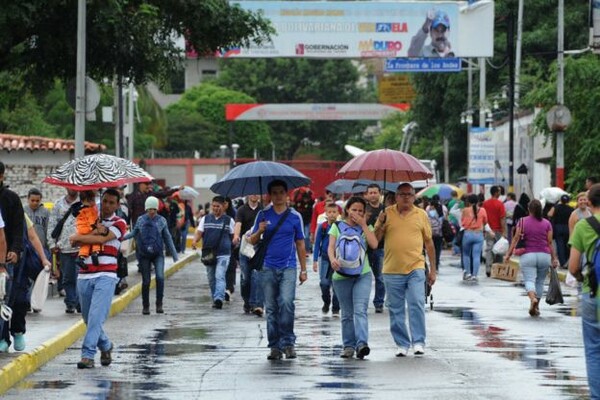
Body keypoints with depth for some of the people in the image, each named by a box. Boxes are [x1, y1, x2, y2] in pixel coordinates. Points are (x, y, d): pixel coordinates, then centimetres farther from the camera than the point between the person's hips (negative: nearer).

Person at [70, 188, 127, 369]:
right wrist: (95, 231, -12)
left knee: (96, 316, -15)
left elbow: (102, 239, -14)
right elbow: (75, 241, 1)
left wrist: (79, 237, -2)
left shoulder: (119, 223, 3)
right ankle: (105, 346, 32)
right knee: (89, 318, 10)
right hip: (85, 275, 5)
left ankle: (88, 355, -18)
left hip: (105, 276, -5)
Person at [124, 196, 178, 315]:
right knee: (146, 281, 4)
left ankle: (159, 304, -10)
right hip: (144, 255, 1)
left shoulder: (161, 220, 2)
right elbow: (134, 233, 14)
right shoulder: (141, 220, 3)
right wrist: (122, 237, -3)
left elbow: (167, 238, 9)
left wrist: (174, 255, 11)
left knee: (160, 277, -19)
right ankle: (145, 306, 17)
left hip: (158, 254, -1)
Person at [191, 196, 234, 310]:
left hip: (223, 254, -4)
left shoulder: (228, 220, 5)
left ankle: (219, 299, -29)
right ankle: (215, 299, 21)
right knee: (211, 278, 10)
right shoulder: (205, 219, 10)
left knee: (219, 276, -17)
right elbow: (199, 232, 2)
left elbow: (233, 235, 11)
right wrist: (195, 241, -16)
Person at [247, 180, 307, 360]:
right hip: (268, 267, 1)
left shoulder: (295, 216, 7)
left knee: (286, 302, -19)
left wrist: (303, 270, 10)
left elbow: (300, 244, 12)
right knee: (271, 308, 4)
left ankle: (288, 342, -10)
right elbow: (252, 241, 10)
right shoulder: (263, 215, 7)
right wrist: (259, 231, -12)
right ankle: (275, 346, 10)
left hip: (288, 266, -1)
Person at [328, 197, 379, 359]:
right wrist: (333, 259, -21)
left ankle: (362, 344, -27)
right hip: (342, 275, 1)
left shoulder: (366, 228, 12)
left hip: (363, 274, -1)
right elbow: (331, 246, 0)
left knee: (360, 310, -16)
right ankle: (348, 346, 12)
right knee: (347, 314, 6)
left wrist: (363, 225, -4)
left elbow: (374, 244, -5)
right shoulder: (337, 226, 10)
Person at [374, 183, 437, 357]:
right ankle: (402, 344, 14)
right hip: (392, 270, 1)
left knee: (417, 304, -11)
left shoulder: (421, 215, 7)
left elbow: (429, 243, 11)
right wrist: (380, 224, -13)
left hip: (415, 268, -1)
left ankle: (418, 342, -4)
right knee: (396, 310, 6)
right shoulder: (387, 213, 6)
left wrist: (432, 269, 9)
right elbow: (375, 239, 6)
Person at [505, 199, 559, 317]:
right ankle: (536, 307, 19)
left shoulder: (523, 222, 0)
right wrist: (554, 258, 7)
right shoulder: (547, 223, 3)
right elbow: (550, 242, 2)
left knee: (529, 280, -7)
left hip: (528, 255, -2)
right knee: (540, 282, 13)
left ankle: (532, 298, -35)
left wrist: (508, 254, 2)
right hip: (544, 255, 2)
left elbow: (515, 240, -3)